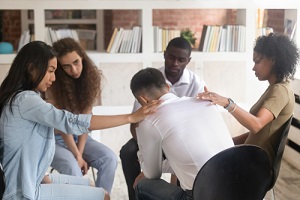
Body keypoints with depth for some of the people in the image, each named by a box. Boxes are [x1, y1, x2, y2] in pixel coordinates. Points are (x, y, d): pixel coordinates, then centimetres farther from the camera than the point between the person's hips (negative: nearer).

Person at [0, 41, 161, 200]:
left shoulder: (25, 98, 10)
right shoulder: (25, 100, -22)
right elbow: (72, 122, -30)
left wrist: (44, 177, -4)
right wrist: (131, 117, -29)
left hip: (29, 180, 10)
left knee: (88, 185, 22)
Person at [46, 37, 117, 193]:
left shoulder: (91, 77, -6)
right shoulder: (53, 84, -18)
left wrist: (80, 151, -14)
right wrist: (77, 156, -18)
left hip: (79, 137, 4)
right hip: (54, 139, -4)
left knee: (109, 159, -20)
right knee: (71, 167, -33)